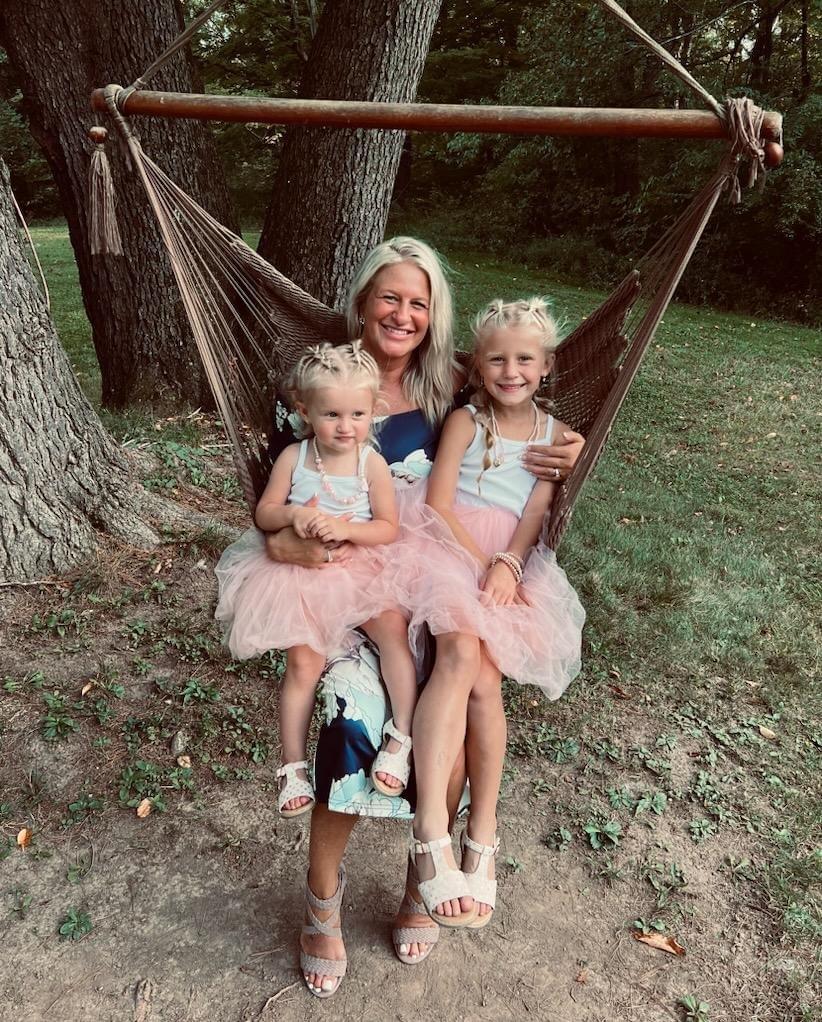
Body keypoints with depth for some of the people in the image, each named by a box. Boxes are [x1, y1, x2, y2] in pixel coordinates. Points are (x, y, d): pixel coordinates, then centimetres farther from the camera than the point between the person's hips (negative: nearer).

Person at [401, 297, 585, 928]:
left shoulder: (554, 434, 14)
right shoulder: (466, 420, 7)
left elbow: (536, 512, 2)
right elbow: (437, 505, -3)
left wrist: (506, 565, -16)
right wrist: (482, 564, -13)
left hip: (511, 564, 2)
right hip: (449, 548, -2)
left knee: (485, 677, -20)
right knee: (461, 653, -29)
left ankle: (482, 835, -8)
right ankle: (432, 830, -32)